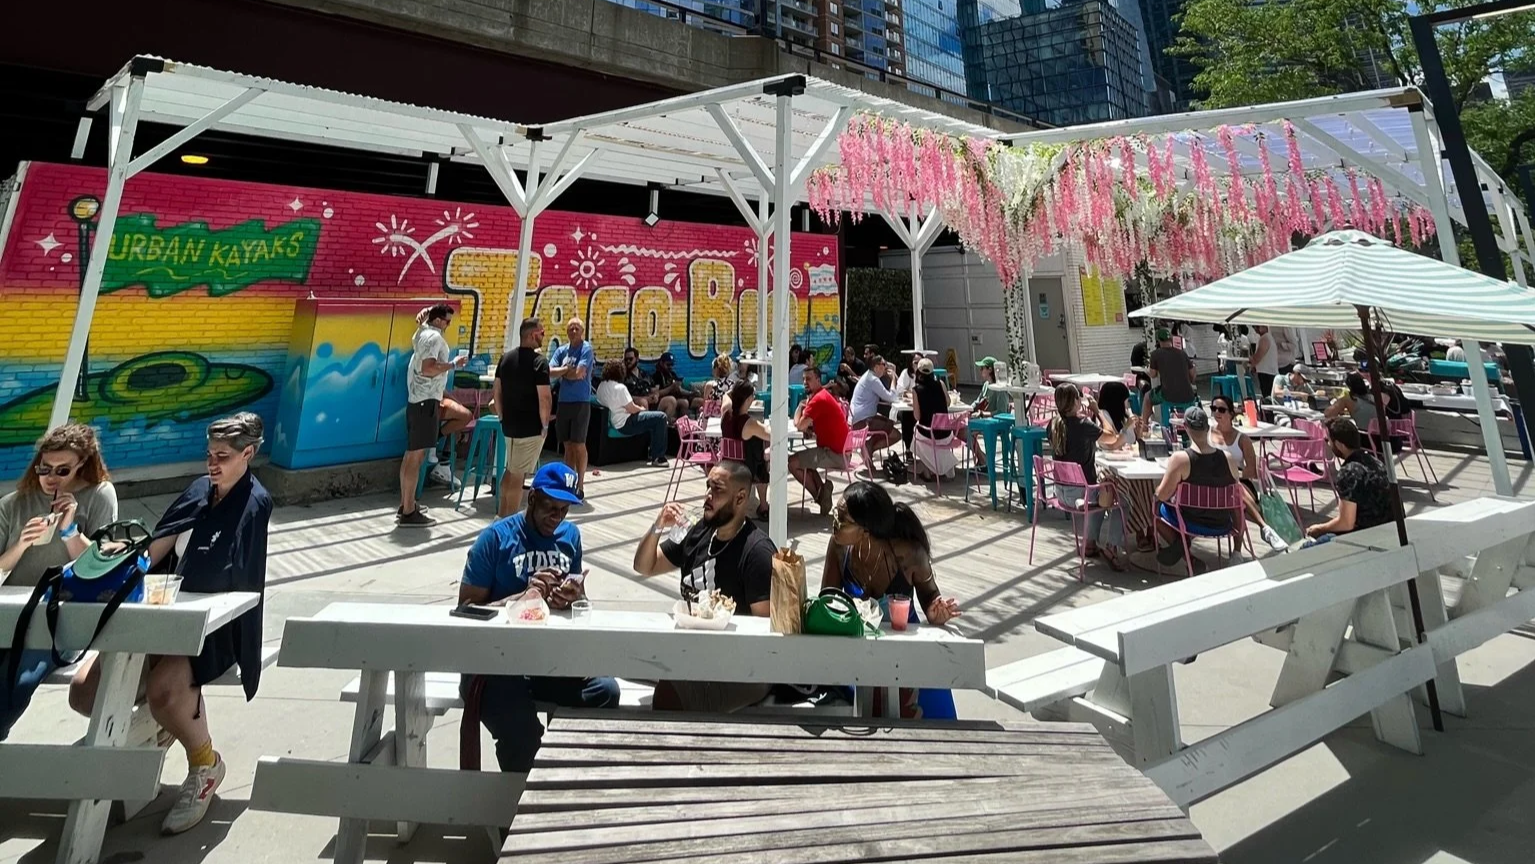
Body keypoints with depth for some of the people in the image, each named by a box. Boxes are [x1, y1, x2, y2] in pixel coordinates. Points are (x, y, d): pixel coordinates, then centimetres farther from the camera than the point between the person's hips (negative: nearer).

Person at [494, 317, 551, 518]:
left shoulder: (506, 358, 8)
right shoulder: (538, 361, -15)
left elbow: (497, 392, 11)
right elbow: (544, 398, -20)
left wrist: (503, 418, 18)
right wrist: (545, 425, -8)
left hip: (509, 425, 8)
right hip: (531, 427, -7)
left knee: (510, 469, 21)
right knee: (518, 474, 1)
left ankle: (501, 515, 30)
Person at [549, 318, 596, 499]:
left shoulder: (586, 348, -5)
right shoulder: (561, 350, 10)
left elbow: (579, 373, -15)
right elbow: (550, 372, -1)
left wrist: (562, 372, 0)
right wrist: (568, 369, -12)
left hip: (581, 402, -5)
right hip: (563, 401, 5)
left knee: (579, 445, 0)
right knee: (568, 445, 11)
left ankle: (580, 485, 9)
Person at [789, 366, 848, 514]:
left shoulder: (818, 399, -18)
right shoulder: (823, 395, 16)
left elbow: (800, 425, -19)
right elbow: (807, 425, 18)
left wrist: (800, 406, -2)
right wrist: (808, 427, -4)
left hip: (834, 453, -11)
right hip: (838, 450, 11)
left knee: (792, 462, -6)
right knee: (802, 459, 27)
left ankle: (819, 496, 6)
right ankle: (821, 489, 9)